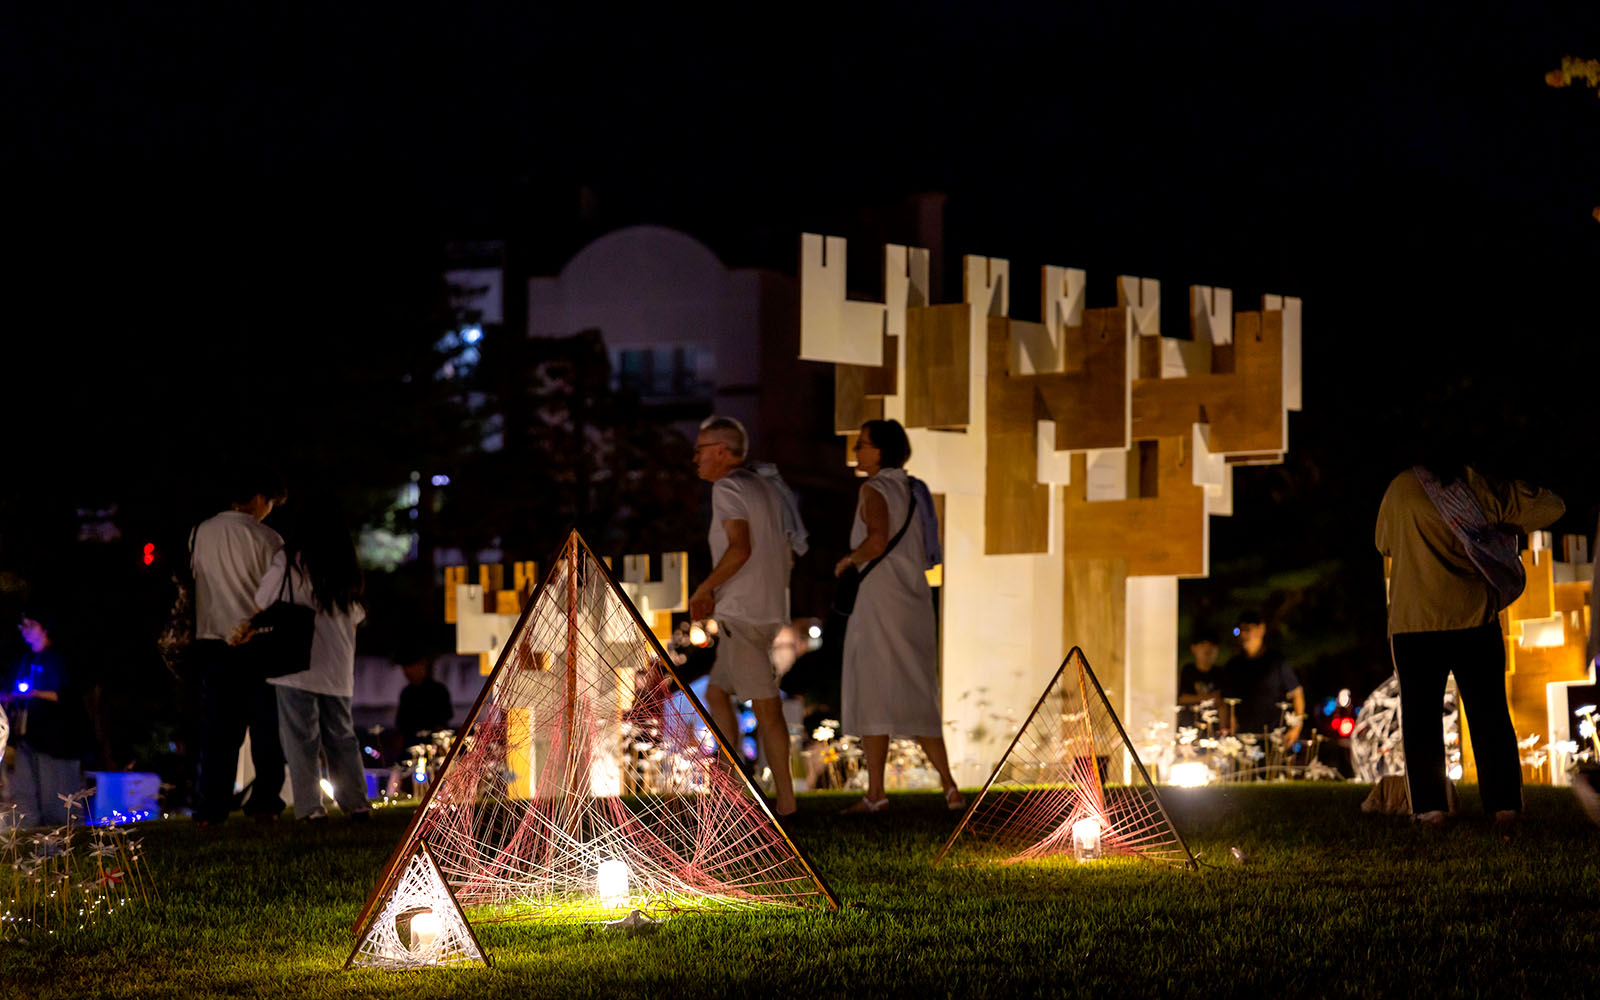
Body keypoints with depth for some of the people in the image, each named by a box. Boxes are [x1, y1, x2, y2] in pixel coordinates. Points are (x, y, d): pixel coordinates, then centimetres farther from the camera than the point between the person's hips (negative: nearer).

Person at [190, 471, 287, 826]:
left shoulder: (200, 534, 7)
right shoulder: (265, 538, -7)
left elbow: (193, 581, 13)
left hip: (211, 640, 4)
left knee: (217, 729, 6)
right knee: (266, 726, 3)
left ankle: (210, 809, 3)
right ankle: (264, 801, -2)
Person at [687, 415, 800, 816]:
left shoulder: (727, 488, -10)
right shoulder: (766, 488, 17)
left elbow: (740, 548, -24)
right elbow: (787, 555, 19)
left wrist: (703, 589, -13)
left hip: (742, 613, -9)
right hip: (769, 608, 9)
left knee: (765, 707, -7)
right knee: (716, 694, 14)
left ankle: (786, 801, -6)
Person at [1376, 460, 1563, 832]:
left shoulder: (1401, 488, 2)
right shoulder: (1484, 487, 2)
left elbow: (1384, 543, 18)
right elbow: (1551, 507, 8)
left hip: (1414, 622, -1)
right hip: (1474, 619, 1)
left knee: (1420, 714, 5)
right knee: (1489, 713, 4)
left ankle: (1429, 805, -2)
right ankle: (1504, 805, -2)